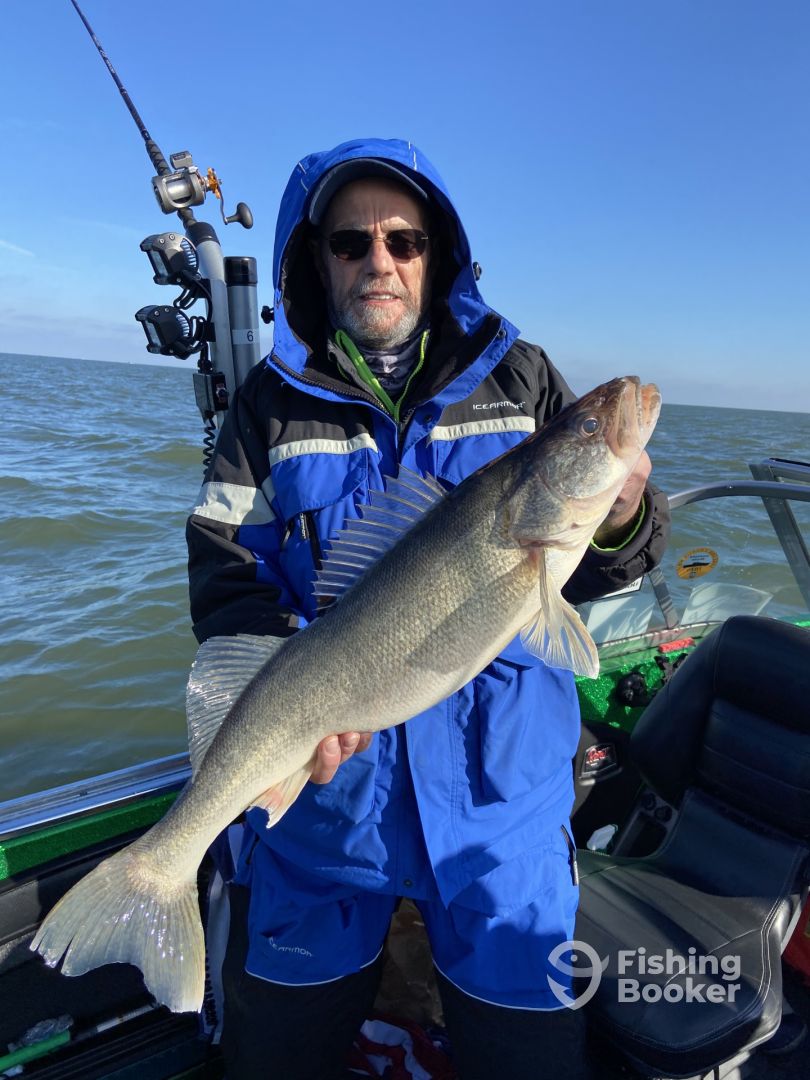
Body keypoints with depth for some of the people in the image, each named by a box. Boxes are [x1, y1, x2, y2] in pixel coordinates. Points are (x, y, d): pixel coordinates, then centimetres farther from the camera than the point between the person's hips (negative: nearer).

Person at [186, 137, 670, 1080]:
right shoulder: (272, 401, 0)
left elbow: (584, 579, 1)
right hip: (324, 769, 1)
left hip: (498, 783, 0)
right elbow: (224, 576, -5)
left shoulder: (518, 376, 0)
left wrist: (621, 521, -22)